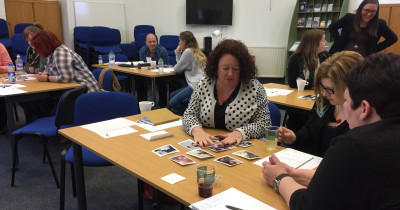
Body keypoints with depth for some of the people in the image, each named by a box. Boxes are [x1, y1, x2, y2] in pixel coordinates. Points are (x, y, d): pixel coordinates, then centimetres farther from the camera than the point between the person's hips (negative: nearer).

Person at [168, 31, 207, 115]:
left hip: (196, 85, -11)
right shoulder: (195, 51, 23)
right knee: (171, 96, 13)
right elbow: (182, 66, 24)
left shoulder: (188, 51, -6)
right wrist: (178, 52, 20)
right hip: (195, 84, 11)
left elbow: (177, 69, -1)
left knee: (172, 104, -12)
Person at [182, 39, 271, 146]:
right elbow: (189, 115, 4)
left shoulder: (254, 88, -6)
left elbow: (265, 123, -6)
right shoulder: (204, 84, 3)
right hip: (206, 146, 2)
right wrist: (197, 129, -18)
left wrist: (241, 132, -23)